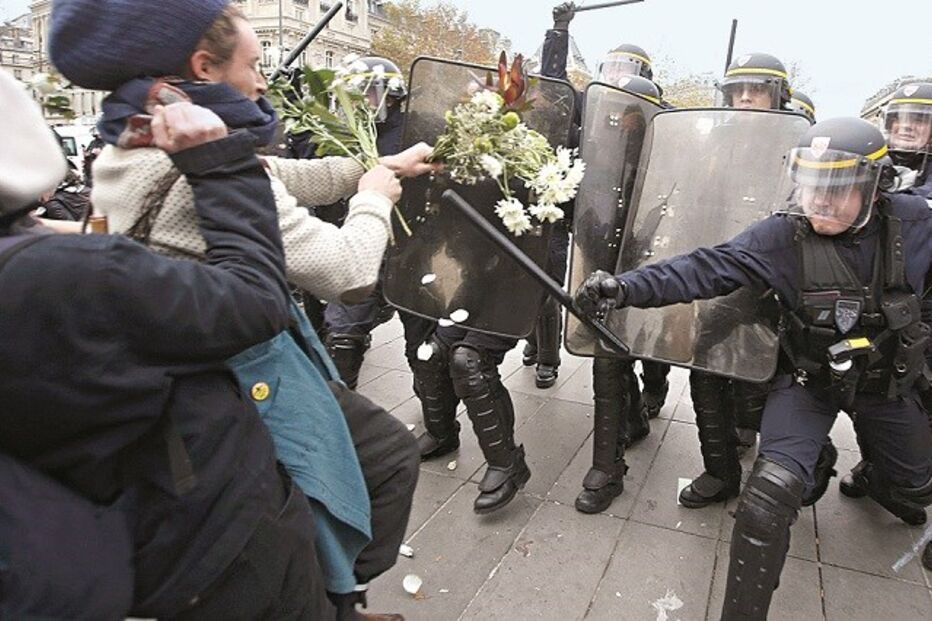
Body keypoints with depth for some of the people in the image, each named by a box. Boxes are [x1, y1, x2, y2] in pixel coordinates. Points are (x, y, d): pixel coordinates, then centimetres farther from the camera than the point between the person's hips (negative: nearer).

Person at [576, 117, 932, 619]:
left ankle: (869, 483, 64)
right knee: (771, 491, -23)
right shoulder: (785, 235, -22)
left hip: (887, 383, 4)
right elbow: (707, 269, -32)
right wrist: (628, 286, -44)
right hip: (809, 381, -3)